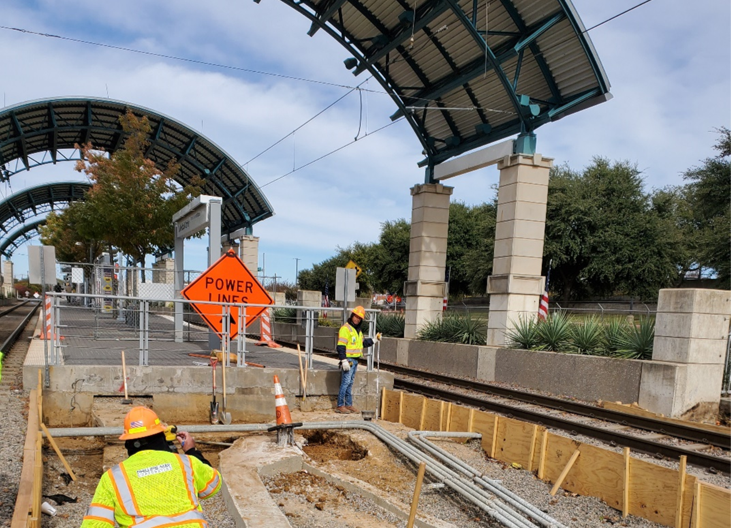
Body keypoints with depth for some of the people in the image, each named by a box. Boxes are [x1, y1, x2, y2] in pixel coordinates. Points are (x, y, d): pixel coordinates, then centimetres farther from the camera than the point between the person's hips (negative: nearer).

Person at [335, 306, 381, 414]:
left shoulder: (358, 330, 17)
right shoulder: (345, 328, -13)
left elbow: (362, 343, 26)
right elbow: (341, 346, -19)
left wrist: (374, 340, 16)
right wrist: (344, 361, -23)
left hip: (355, 360, 9)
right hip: (348, 360, -9)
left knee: (350, 383, 13)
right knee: (345, 382, -7)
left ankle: (349, 404, 19)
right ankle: (340, 406, -2)